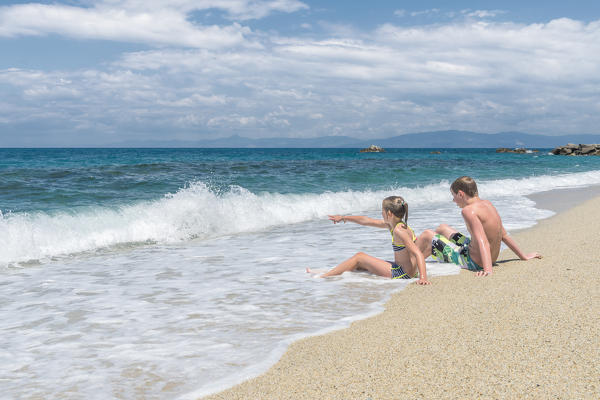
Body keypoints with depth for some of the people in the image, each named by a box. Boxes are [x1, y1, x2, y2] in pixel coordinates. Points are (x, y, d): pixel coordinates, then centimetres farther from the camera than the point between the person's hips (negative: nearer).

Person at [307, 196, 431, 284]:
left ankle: (321, 278, 7)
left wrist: (423, 277, -41)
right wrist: (344, 217, 28)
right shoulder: (391, 224, 8)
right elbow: (366, 221, 19)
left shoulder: (399, 230, -22)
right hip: (400, 268, 9)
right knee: (360, 262, 18)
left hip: (404, 274, -9)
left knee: (359, 257, 0)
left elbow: (418, 253, -30)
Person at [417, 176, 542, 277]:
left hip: (473, 263, -9)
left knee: (427, 235, 2)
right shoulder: (487, 204, 3)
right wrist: (523, 256, 16)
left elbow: (483, 242, -34)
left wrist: (487, 270, -43)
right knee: (442, 228, 26)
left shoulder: (469, 210, -23)